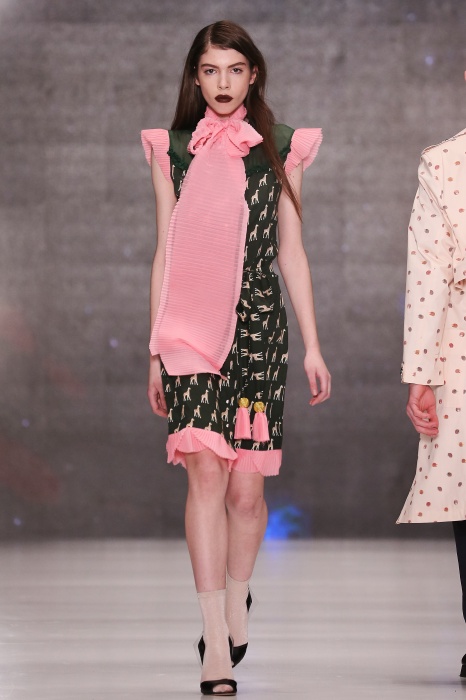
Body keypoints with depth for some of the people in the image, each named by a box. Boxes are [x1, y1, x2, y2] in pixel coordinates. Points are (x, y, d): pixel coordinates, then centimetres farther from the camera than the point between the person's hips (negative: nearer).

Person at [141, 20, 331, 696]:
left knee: (247, 485, 0)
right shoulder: (172, 152, 9)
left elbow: (292, 252, 11)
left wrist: (313, 345, 8)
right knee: (206, 472, -13)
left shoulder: (280, 151, 9)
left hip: (259, 324, 1)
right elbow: (164, 253, 11)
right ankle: (217, 640, -14)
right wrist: (156, 350, 9)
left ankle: (236, 605, 26)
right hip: (192, 330, -1)